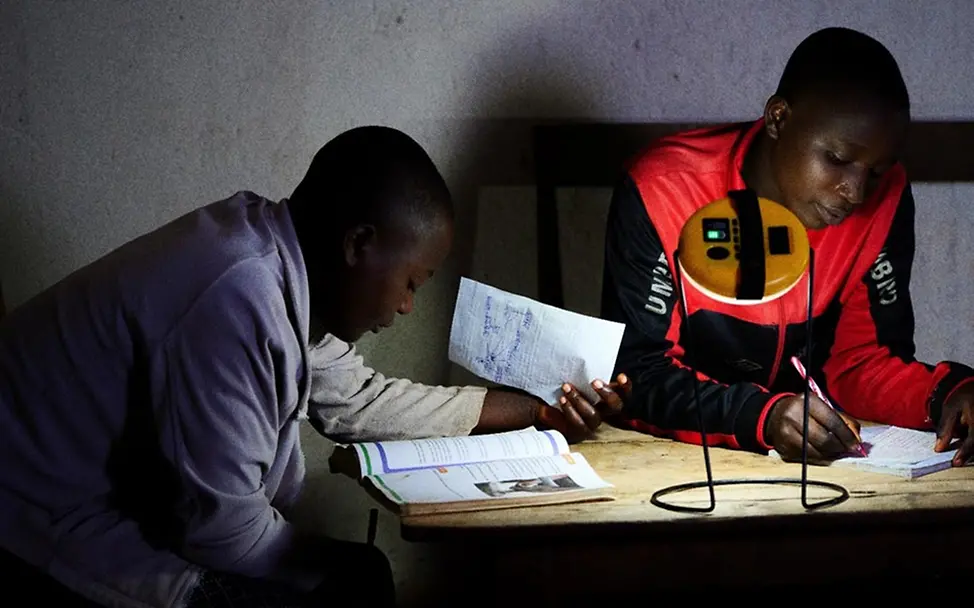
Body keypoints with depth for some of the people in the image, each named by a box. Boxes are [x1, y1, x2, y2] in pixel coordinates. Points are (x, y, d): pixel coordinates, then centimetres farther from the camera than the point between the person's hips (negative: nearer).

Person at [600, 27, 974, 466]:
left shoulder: (884, 200, -7)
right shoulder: (661, 194, -18)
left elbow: (862, 359, -1)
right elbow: (636, 372, -20)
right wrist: (761, 417, -36)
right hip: (668, 452, -2)